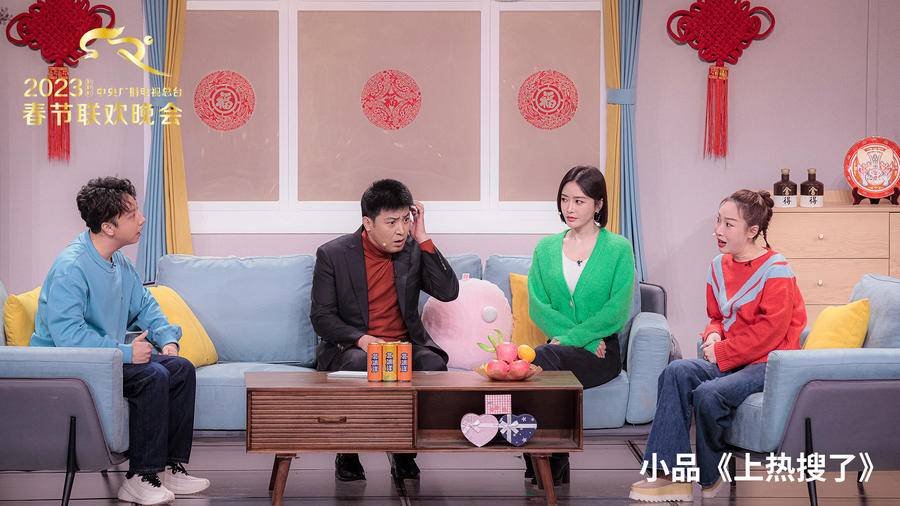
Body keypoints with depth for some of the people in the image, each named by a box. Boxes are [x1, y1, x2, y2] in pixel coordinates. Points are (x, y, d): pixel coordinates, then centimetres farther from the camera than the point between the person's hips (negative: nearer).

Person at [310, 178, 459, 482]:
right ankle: (347, 454, -15)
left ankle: (405, 452, -11)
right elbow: (321, 317, -3)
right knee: (360, 365, -37)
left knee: (433, 365, -30)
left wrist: (423, 238, -10)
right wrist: (361, 339, -21)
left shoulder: (413, 251, 4)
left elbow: (448, 292, -8)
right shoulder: (332, 254, -2)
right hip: (350, 347, -2)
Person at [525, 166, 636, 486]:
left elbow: (617, 312, -6)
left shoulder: (618, 249, 3)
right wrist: (589, 340, -9)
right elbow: (537, 306, 4)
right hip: (559, 347, 3)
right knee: (540, 363, -34)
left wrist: (571, 338, -16)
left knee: (541, 359, -33)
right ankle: (554, 466, -23)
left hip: (602, 351, -3)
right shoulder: (546, 248, 14)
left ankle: (550, 467, -22)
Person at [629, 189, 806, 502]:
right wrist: (713, 335, 1)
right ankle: (670, 475, -23)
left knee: (709, 393, -31)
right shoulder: (719, 266, 13)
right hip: (728, 360, 8)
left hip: (768, 363, -7)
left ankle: (710, 478, -6)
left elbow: (770, 330, -17)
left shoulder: (775, 270, -11)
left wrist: (722, 353, -15)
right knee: (677, 373, -19)